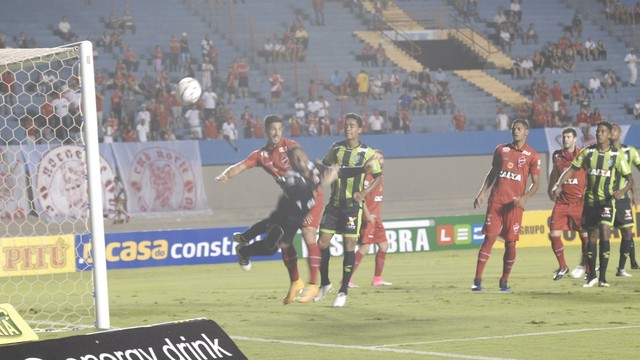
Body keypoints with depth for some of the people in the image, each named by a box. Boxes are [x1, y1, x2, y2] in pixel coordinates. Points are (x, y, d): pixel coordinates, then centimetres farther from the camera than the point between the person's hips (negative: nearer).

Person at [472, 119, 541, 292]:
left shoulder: (532, 156, 3)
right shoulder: (501, 150, 11)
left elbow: (536, 182, 2)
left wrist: (525, 198, -15)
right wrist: (482, 192, 7)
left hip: (514, 204, -1)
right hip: (496, 201, 1)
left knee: (510, 243, 0)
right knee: (489, 238, -6)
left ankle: (504, 281, 15)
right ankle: (477, 280, -7)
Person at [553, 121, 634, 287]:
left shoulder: (616, 155, -4)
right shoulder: (588, 152, 2)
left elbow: (630, 179, -3)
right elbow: (572, 169, 6)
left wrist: (622, 190, -25)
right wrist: (559, 185, -11)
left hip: (607, 200, -3)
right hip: (590, 200, 3)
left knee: (604, 235, -14)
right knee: (592, 237, 6)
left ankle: (603, 277, -8)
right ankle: (592, 276, 18)